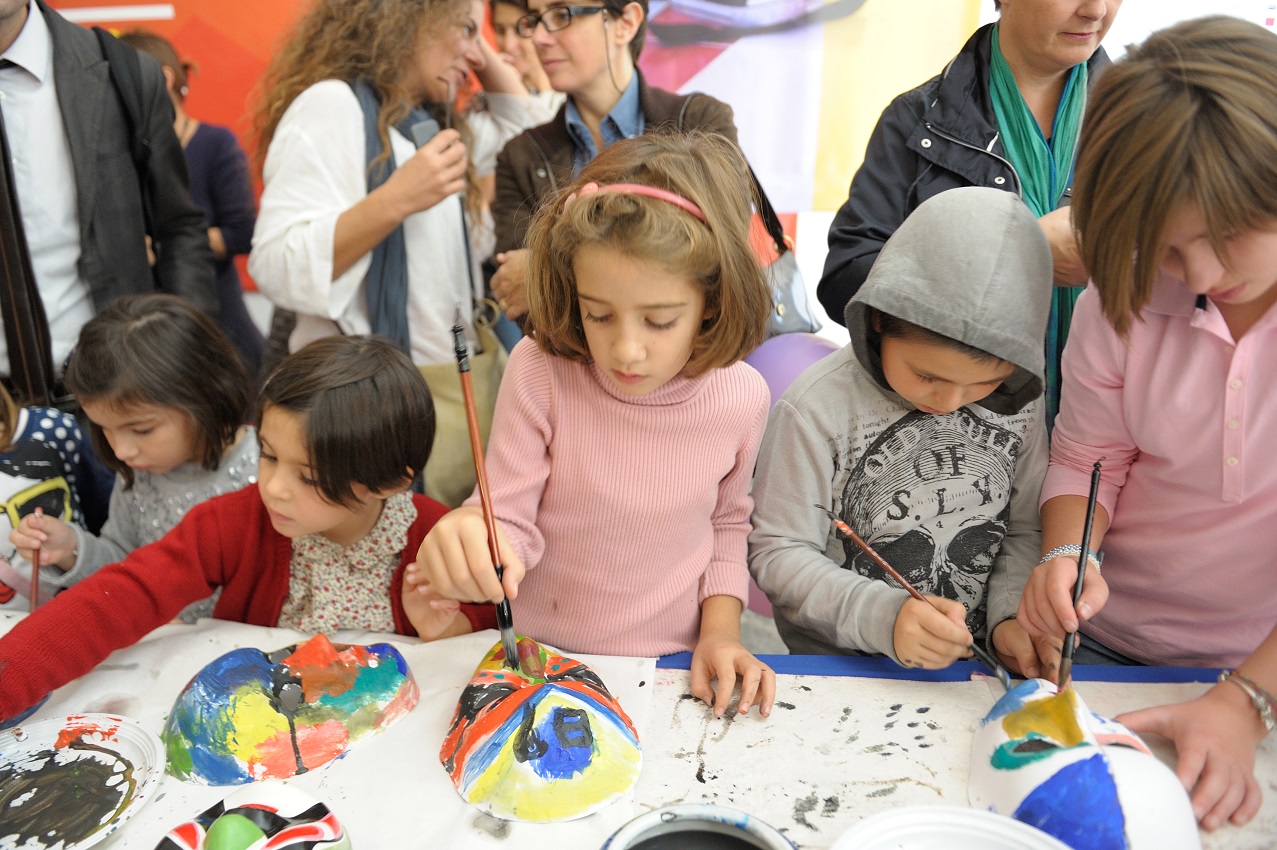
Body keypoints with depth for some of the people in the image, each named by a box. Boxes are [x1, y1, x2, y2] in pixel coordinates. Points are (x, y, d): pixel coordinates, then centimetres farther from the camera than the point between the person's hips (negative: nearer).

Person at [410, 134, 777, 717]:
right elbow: (510, 521, -9)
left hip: (674, 666, 1)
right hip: (547, 659, 0)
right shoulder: (540, 371, -16)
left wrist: (721, 630, -2)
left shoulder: (743, 397, -9)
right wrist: (471, 546, -32)